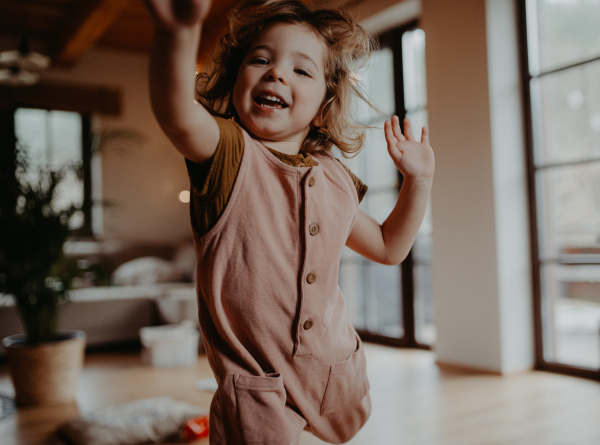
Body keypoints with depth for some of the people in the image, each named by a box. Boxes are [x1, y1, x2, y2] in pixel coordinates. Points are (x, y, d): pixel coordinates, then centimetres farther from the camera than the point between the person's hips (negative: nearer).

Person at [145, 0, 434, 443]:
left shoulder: (336, 179, 2)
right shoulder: (228, 154, -15)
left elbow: (388, 246, 15)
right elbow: (179, 116, -39)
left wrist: (418, 179, 5)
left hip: (334, 373, 5)